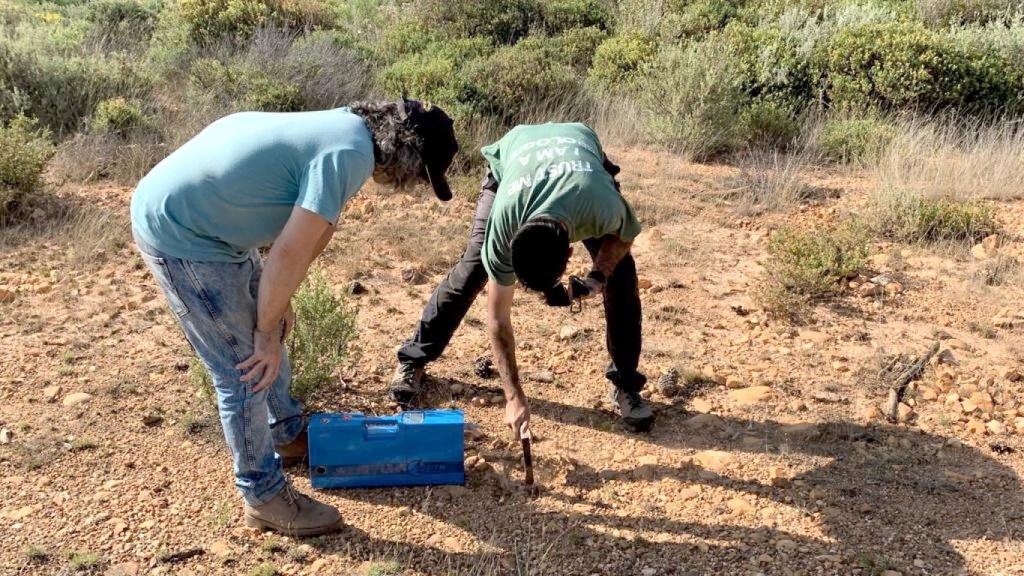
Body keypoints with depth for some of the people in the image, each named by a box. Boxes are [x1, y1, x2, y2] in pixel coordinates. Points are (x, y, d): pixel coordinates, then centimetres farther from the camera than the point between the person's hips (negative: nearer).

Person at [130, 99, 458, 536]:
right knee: (248, 367, -2)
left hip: (205, 217, 10)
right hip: (178, 235, -10)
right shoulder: (349, 155, -24)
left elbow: (309, 231, 14)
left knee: (268, 334, 22)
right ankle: (264, 497, 15)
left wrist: (276, 303, 17)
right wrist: (267, 332, -12)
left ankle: (287, 434, 43)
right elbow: (288, 254, -25)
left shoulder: (347, 126, 6)